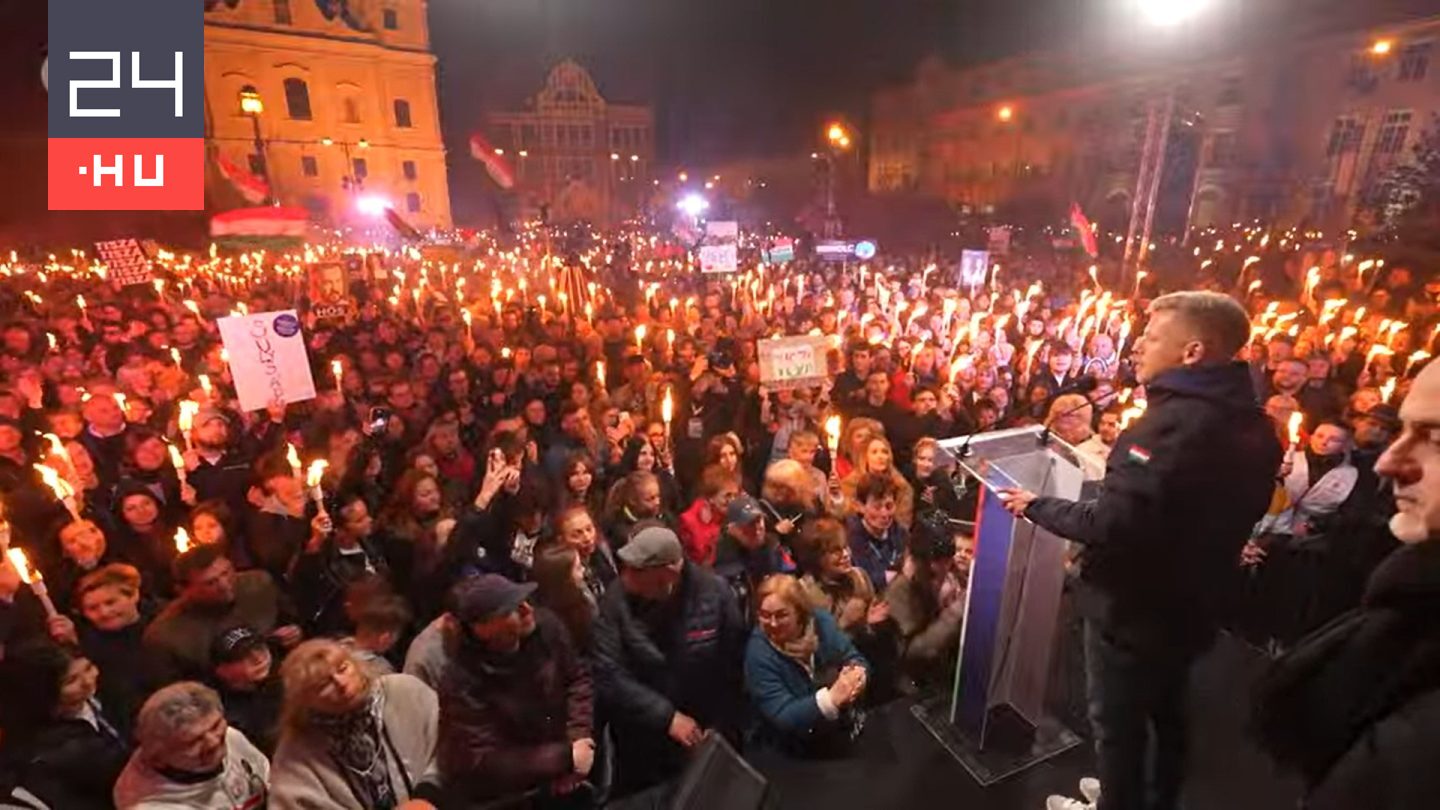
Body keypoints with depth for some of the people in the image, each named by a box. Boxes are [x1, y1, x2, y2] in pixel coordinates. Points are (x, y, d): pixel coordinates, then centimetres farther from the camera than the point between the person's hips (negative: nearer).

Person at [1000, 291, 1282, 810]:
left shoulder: (1172, 423, -29)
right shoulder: (1254, 425, 1)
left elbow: (1111, 526, -33)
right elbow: (1223, 512, 13)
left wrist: (1035, 505, -20)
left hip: (1133, 606, -9)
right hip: (1191, 602, 9)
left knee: (1117, 723, 13)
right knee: (1167, 712, 28)